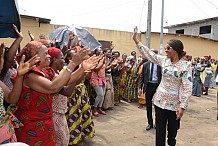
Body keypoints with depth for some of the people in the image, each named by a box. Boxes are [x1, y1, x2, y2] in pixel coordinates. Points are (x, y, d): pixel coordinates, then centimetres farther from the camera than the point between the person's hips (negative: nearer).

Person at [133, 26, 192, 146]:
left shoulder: (185, 66, -11)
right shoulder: (164, 60, 1)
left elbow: (187, 88, -14)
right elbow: (148, 53, 6)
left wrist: (182, 106, -19)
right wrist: (135, 39, 4)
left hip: (174, 104, -3)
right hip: (160, 100, 3)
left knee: (173, 129, 13)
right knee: (160, 129, 8)